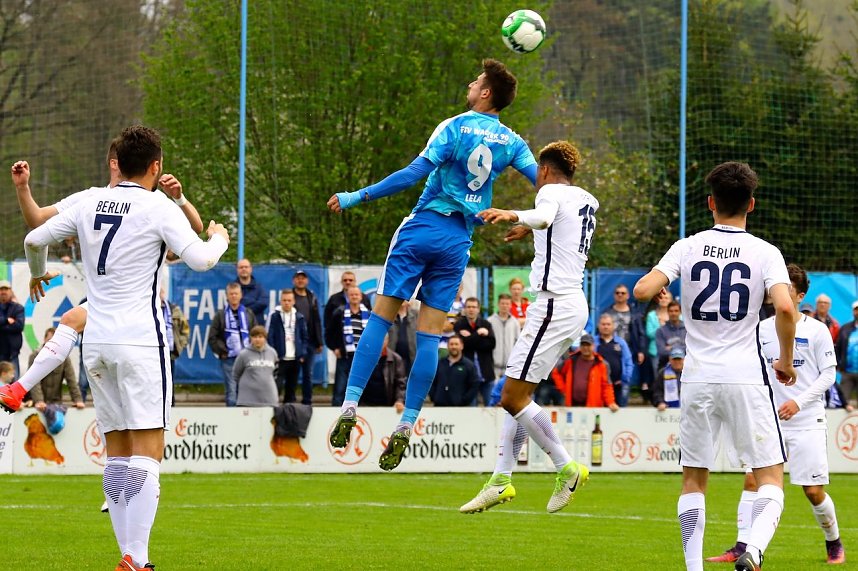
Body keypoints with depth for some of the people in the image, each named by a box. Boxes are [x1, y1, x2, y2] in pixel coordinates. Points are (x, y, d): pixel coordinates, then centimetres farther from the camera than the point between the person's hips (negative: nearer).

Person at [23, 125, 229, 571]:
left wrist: (37, 273, 38)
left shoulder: (90, 204, 10)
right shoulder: (159, 208, -6)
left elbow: (34, 239, 17)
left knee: (117, 452, 10)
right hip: (140, 340, -6)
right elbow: (199, 259, -15)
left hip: (96, 341, 6)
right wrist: (219, 239, 7)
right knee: (147, 453, -7)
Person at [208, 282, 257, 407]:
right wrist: (222, 351, -5)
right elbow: (212, 338, 3)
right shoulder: (221, 315, 4)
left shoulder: (249, 314, 10)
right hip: (228, 360, -2)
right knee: (231, 393, -4)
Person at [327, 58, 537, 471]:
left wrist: (357, 197, -11)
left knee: (380, 317, 1)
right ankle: (406, 426, -1)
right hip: (459, 241, 4)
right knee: (430, 334, 3)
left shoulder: (455, 127, -7)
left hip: (423, 228, -4)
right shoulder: (511, 142, 5)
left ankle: (350, 406, -6)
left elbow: (415, 173, -15)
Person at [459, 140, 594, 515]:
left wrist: (515, 216, -52)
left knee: (513, 397, -10)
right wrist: (530, 230, 58)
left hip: (554, 304, -10)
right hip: (575, 304, 10)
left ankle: (567, 469, -8)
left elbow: (545, 216, -33)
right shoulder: (586, 200, 20)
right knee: (516, 395, 12)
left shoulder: (552, 191, -7)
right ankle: (501, 480, 11)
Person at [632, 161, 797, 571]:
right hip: (746, 378, -2)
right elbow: (785, 308, -15)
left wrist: (659, 293, 15)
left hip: (698, 379, 2)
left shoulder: (688, 247, 2)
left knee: (693, 479, 13)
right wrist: (786, 362, 0)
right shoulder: (764, 253, -2)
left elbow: (642, 290, -9)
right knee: (771, 476, 3)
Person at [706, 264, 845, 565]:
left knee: (813, 491, -1)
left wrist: (799, 402, -15)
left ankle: (834, 543, 22)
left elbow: (828, 373, -4)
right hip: (770, 421, 3)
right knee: (752, 480, -11)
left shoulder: (816, 330, -3)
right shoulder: (762, 329, 6)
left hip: (808, 421, -3)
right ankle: (742, 547, -11)